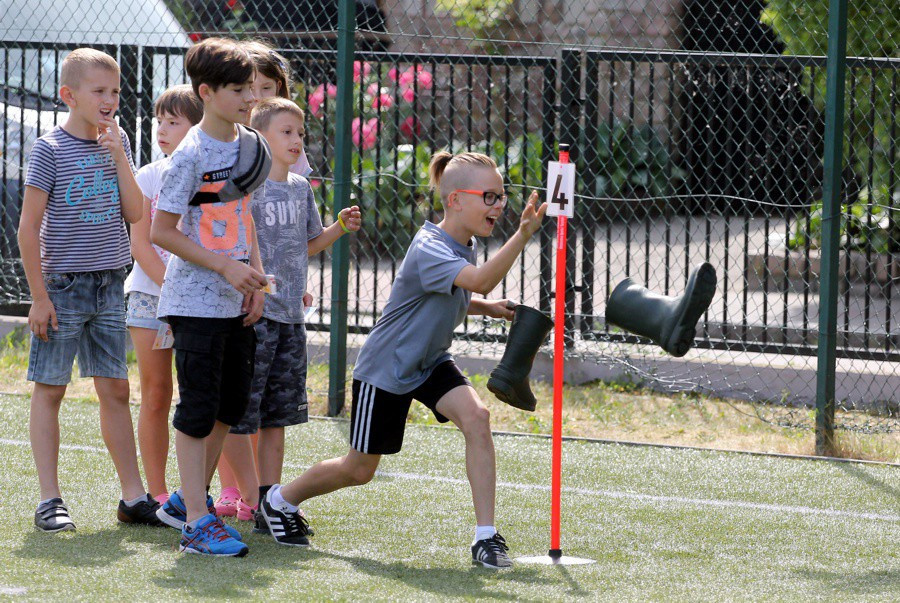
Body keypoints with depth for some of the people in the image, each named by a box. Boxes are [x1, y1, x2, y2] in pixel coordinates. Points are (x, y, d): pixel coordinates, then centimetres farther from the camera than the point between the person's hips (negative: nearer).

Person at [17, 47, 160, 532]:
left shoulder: (116, 144, 8)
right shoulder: (50, 150, -9)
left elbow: (135, 214, 2)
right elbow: (28, 227, -9)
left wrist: (118, 156, -8)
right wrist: (39, 296, -12)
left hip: (109, 286, 5)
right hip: (63, 285, -5)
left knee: (115, 390, 8)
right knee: (49, 391, 1)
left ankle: (134, 496, 12)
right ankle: (49, 501, 4)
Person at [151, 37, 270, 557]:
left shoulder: (251, 145, 7)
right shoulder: (191, 156, -15)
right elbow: (162, 231, -15)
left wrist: (256, 275, 7)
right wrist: (226, 266, -19)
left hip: (237, 301, 7)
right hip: (196, 301, -7)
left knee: (232, 403, 13)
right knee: (199, 409, -5)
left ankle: (188, 499, 28)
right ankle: (197, 523, -2)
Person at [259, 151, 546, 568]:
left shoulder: (465, 247, -1)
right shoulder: (428, 249, -29)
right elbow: (479, 280, -48)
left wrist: (487, 308, 1)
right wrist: (522, 235, -58)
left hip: (432, 363, 7)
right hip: (385, 368, -7)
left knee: (476, 417, -22)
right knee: (360, 469, 7)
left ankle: (486, 535, -21)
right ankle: (282, 499, 35)